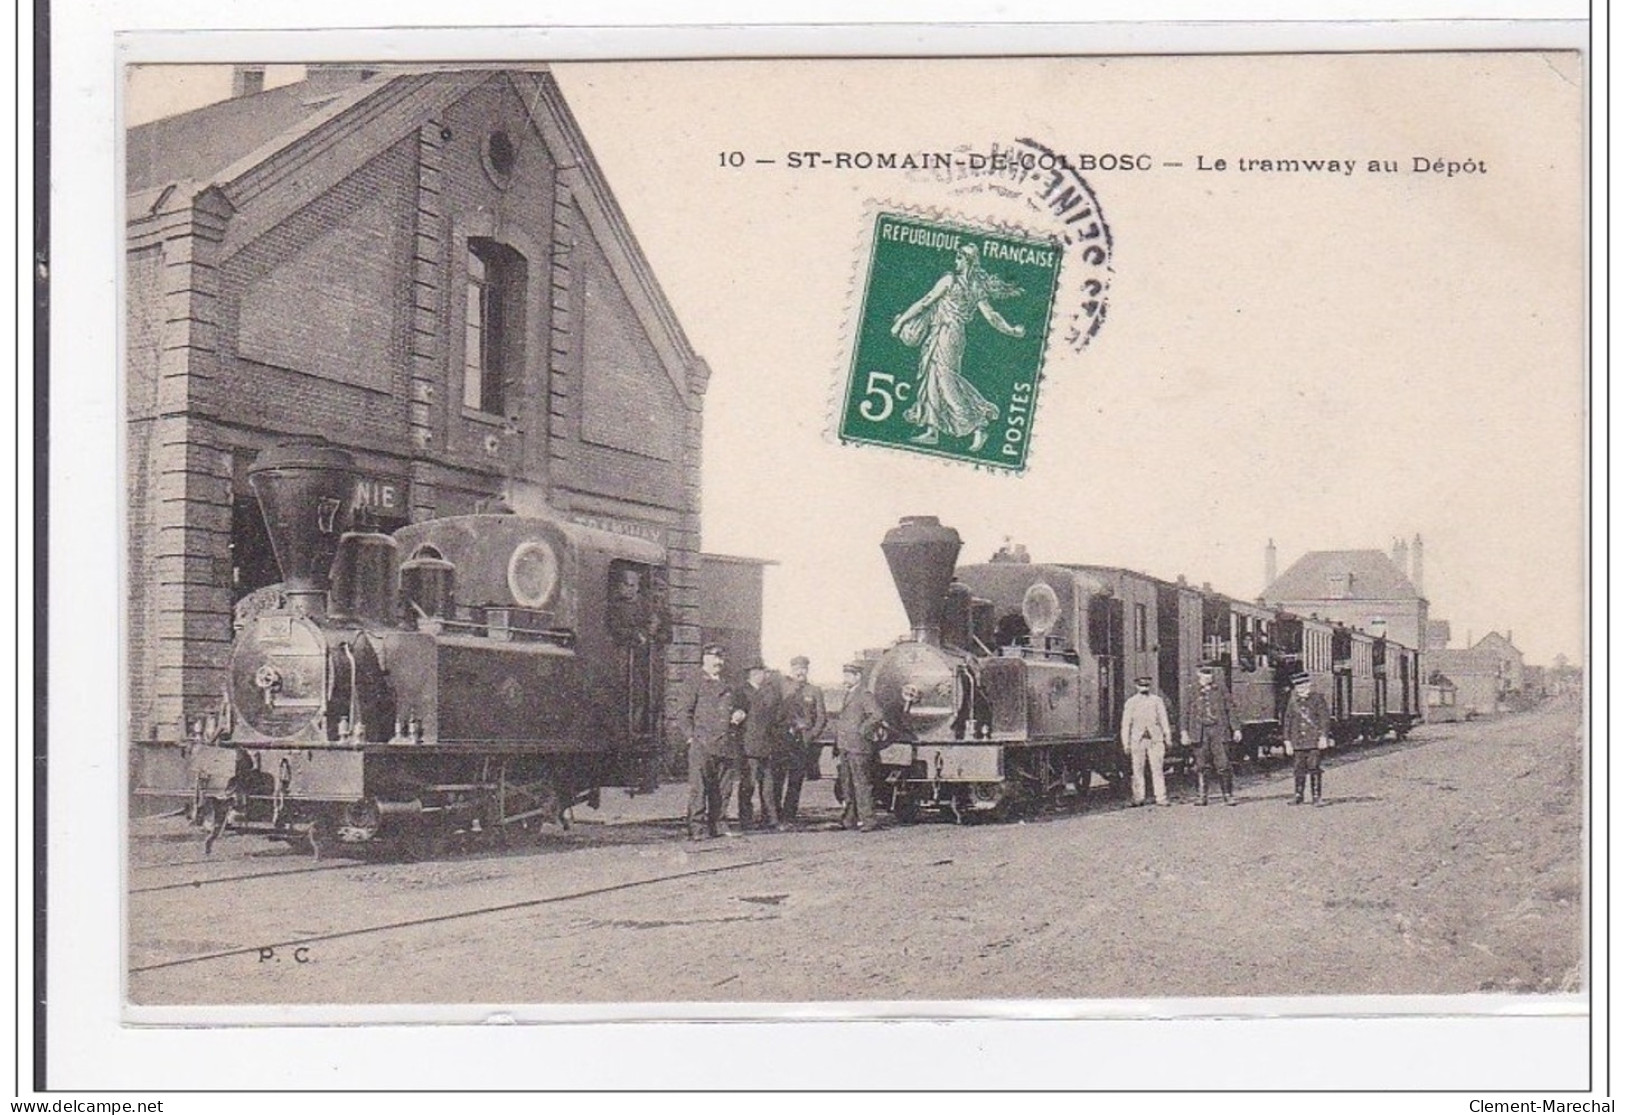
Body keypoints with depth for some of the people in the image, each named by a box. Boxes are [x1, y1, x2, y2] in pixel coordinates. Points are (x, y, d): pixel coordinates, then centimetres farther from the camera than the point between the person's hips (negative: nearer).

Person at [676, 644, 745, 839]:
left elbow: (740, 706, 35)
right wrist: (691, 737, -11)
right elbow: (683, 713, -2)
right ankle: (697, 828, -8)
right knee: (699, 789, -8)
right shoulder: (694, 685, 3)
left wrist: (739, 714, 11)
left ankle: (716, 825, 13)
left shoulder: (727, 688, 22)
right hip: (702, 745, -6)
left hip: (727, 747, 6)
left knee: (723, 790, 5)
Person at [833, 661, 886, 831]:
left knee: (861, 784, -8)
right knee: (846, 785, 12)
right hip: (845, 747, 9)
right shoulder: (848, 695, 20)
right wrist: (837, 747, 18)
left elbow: (878, 716, -20)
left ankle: (867, 819, -6)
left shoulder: (865, 696, -8)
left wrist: (862, 730, -15)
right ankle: (849, 819, 18)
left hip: (858, 747, -9)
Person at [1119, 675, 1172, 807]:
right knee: (1138, 770, 1)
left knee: (1157, 769, -5)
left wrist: (1167, 739, 7)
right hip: (1137, 740, 0)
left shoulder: (1157, 700, 10)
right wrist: (1126, 744, 3)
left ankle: (1161, 798, -6)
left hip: (1155, 739, 0)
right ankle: (1139, 798, 8)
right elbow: (1126, 724, 9)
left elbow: (1164, 720, 12)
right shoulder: (1130, 702, 8)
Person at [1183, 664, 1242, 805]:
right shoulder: (1194, 694, 9)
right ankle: (1201, 796, 10)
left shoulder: (1221, 691, 8)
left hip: (1218, 730, -1)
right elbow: (1188, 714, 12)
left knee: (1223, 765, -5)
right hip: (1201, 732, 1)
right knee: (1201, 766, 3)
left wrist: (1236, 729, 1)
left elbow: (1230, 710, 7)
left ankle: (1228, 795, 1)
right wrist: (1185, 733, 5)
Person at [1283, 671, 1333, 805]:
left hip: (1314, 741, -3)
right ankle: (1298, 796, 12)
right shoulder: (1293, 701, 10)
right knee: (1298, 769, 3)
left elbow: (1325, 717, -1)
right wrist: (1288, 741, 9)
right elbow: (1287, 721, 13)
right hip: (1298, 742, 3)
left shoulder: (1317, 699, 1)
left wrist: (1323, 736, -9)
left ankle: (1316, 796, 2)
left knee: (1314, 769, -5)